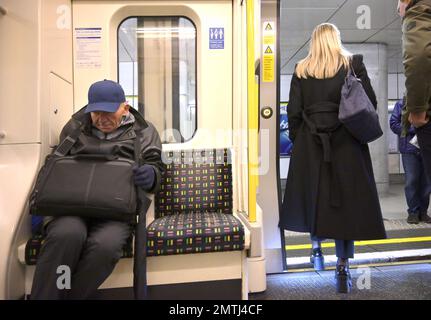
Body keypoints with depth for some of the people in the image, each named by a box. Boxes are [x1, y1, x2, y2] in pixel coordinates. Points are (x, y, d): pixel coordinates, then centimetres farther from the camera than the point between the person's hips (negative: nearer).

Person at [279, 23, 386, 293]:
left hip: (310, 143, 1)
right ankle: (343, 268, 4)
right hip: (347, 143, -1)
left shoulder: (301, 70, 6)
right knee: (347, 200, 3)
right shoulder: (353, 63, 4)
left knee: (314, 196, 14)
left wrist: (297, 140, 10)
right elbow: (370, 102, 0)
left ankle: (316, 247, 25)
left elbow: (294, 111, 0)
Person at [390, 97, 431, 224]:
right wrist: (413, 128, -12)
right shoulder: (401, 104, 5)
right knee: (411, 180, -2)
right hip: (409, 148, -2)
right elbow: (394, 124, -1)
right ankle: (413, 211, 10)